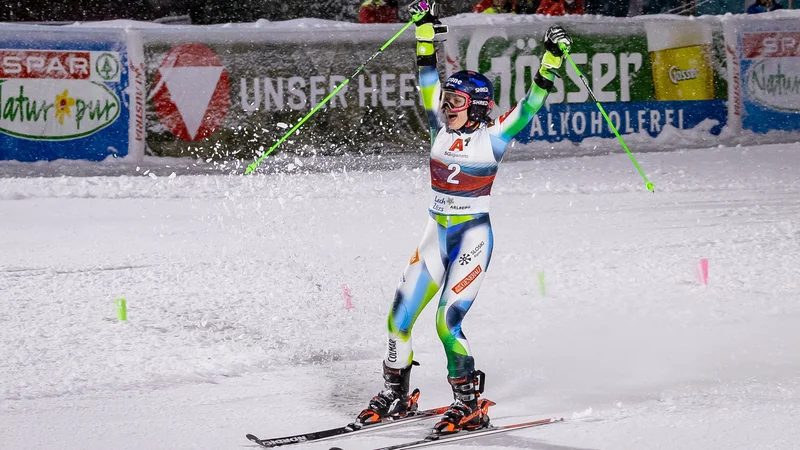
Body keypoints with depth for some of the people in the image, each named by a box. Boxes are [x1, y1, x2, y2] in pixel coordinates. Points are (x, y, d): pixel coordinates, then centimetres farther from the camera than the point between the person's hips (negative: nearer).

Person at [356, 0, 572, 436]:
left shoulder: (492, 138, -8)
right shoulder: (443, 128, 4)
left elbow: (531, 104, -14)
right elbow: (428, 79, 7)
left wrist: (551, 57, -22)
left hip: (473, 238, -6)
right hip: (437, 234, 6)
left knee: (447, 322, -15)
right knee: (400, 315, 3)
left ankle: (470, 404, -1)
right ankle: (395, 393, 21)